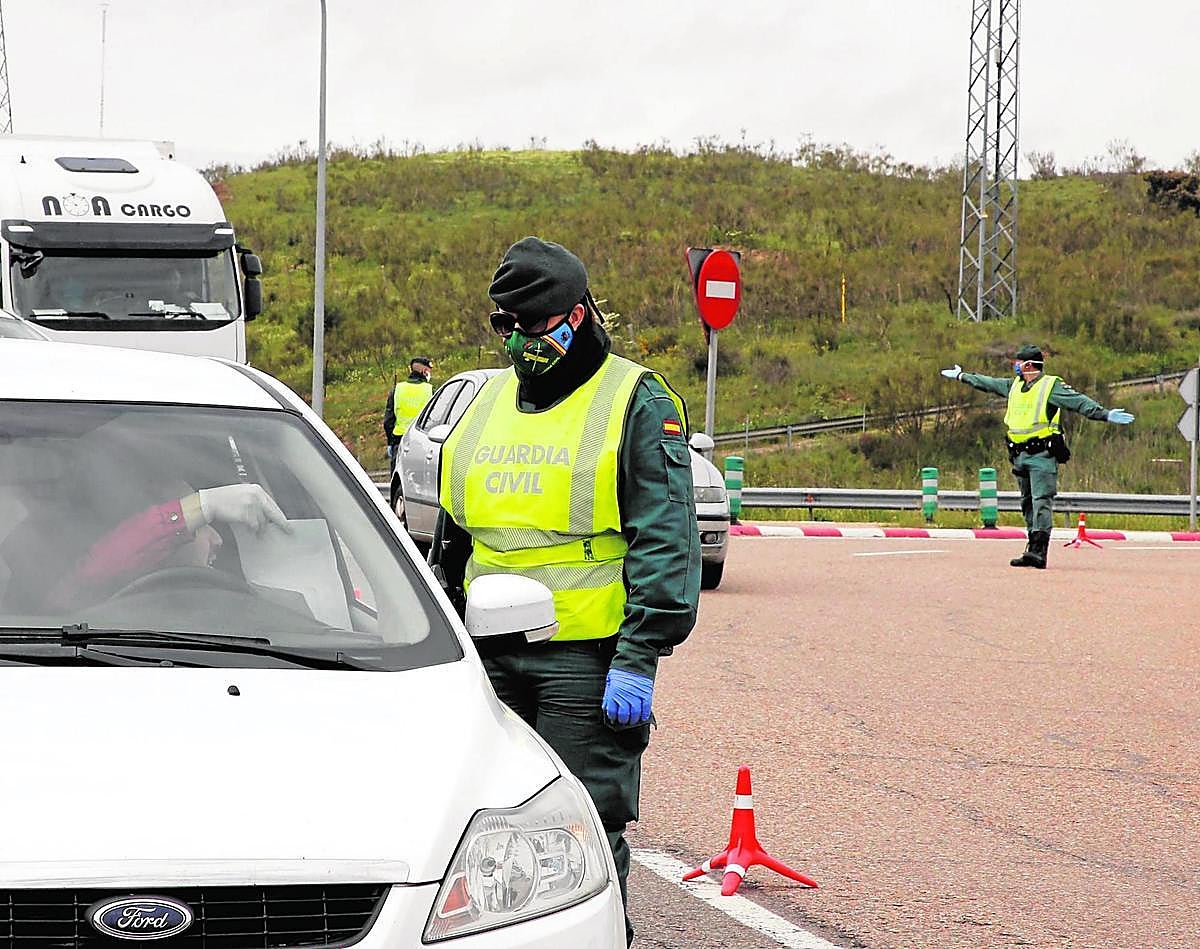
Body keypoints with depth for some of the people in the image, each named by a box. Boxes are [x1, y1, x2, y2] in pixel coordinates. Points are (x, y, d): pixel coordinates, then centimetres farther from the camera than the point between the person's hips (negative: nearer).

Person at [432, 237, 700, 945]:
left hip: (587, 660, -6)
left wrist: (639, 659, -16)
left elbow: (666, 543, -9)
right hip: (491, 656, 6)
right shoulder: (490, 403, 17)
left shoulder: (636, 403, -3)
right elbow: (453, 535, 25)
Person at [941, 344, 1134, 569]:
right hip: (1020, 455, 8)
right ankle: (1033, 549, 15)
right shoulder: (1014, 385, 17)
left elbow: (1080, 402, -15)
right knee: (1028, 503, 10)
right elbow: (987, 383, 32)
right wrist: (961, 376, 44)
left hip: (1042, 455, -8)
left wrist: (1105, 414, -28)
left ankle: (1038, 552, -24)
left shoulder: (1051, 386, -5)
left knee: (1041, 501, -14)